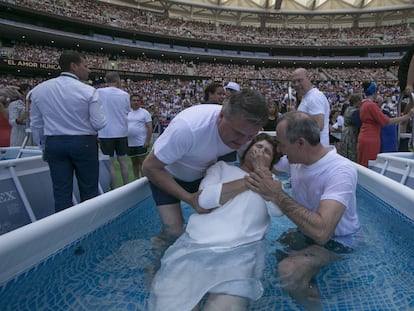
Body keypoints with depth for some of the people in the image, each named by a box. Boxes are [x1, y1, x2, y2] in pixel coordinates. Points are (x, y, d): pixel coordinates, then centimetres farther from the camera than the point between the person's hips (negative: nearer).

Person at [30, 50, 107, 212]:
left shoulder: (38, 90, 4)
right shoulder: (88, 91, -10)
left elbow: (36, 124, 10)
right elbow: (100, 123, -10)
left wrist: (43, 145, 23)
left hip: (54, 144, 4)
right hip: (84, 143, -4)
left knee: (61, 192, 9)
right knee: (89, 191, 7)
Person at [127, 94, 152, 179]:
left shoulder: (145, 112, -2)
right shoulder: (127, 113, 13)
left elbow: (150, 128, -8)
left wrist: (147, 141, -16)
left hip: (141, 143, -5)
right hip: (130, 143, 5)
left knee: (142, 162, -4)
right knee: (134, 163, 11)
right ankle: (136, 180, 21)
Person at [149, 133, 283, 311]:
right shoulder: (222, 167, 18)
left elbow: (277, 210, 0)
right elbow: (205, 199, -1)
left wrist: (262, 173, 7)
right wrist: (249, 180, 2)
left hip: (240, 251, 1)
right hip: (194, 245, 0)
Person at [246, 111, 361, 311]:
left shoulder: (341, 171, -30)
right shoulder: (296, 158, -7)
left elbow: (321, 231, -41)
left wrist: (277, 195, -35)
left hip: (336, 241, -7)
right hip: (308, 231, 7)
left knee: (288, 272, -28)